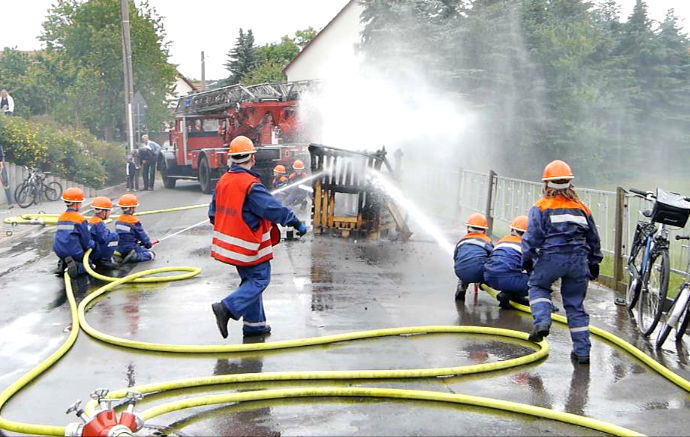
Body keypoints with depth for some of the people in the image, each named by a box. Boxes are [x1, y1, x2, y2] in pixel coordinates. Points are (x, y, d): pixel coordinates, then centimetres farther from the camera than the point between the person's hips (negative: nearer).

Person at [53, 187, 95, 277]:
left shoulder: (61, 217, 8)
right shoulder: (80, 219, -12)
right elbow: (86, 241, -8)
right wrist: (93, 244, 15)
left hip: (60, 252, 6)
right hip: (75, 252, -6)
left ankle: (63, 264, 2)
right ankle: (76, 267, -17)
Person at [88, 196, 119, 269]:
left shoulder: (90, 220, 14)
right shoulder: (99, 223, -14)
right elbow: (103, 239, -19)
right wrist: (109, 233, -1)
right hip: (93, 253, -9)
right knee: (114, 236, -12)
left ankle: (96, 260, 15)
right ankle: (104, 260, -9)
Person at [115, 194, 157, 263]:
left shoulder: (118, 220, 7)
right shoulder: (134, 221, -14)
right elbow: (142, 235, -7)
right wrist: (149, 244, 12)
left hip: (120, 249, 7)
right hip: (131, 249, -7)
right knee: (152, 254, 1)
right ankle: (134, 257, -18)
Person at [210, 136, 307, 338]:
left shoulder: (223, 181, 5)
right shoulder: (250, 185, -21)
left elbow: (213, 213, 13)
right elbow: (274, 208, -21)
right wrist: (297, 223, -10)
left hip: (229, 242, 9)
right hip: (248, 244, -9)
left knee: (250, 279, 18)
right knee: (260, 279, 2)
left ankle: (254, 324, 21)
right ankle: (228, 308, -12)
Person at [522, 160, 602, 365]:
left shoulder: (541, 207, 1)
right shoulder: (581, 207, 15)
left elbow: (532, 236, -6)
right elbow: (594, 239, 20)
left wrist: (527, 259, 3)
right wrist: (594, 262, 29)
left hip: (551, 257, -3)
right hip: (578, 260, 3)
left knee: (538, 286, 22)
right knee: (575, 303, 11)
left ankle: (542, 322, -3)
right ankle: (582, 351, 11)